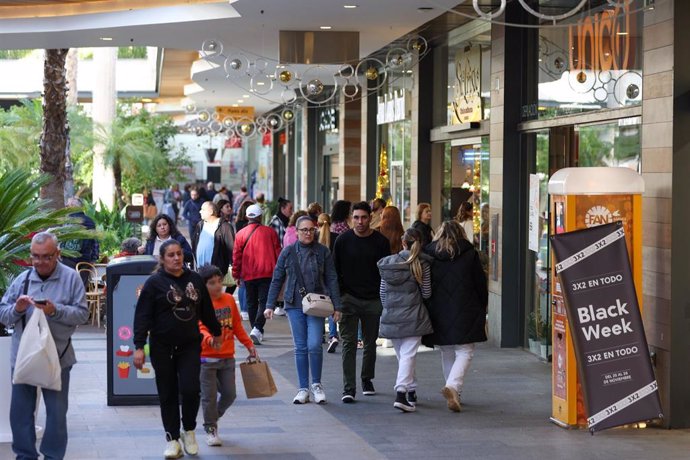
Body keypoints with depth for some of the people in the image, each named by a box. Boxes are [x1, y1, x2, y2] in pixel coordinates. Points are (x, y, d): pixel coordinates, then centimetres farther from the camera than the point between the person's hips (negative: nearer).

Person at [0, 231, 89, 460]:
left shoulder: (71, 278, -3)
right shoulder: (21, 279, 4)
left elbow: (82, 314, -8)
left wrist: (55, 311, -22)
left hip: (57, 356, -2)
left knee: (57, 412, 5)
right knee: (20, 410, 7)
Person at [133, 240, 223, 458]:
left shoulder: (195, 280, 8)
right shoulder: (154, 283, -5)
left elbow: (206, 309, 20)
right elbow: (142, 316, -8)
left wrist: (216, 332, 30)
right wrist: (139, 346, -14)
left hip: (190, 345, 2)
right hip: (163, 348, -2)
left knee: (191, 389, -10)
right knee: (168, 394, 3)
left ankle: (189, 431, 14)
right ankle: (172, 439, 14)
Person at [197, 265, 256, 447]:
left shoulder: (229, 299, 6)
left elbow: (237, 325, 16)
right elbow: (200, 327, -23)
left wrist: (248, 344, 17)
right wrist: (209, 339, -42)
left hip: (227, 357, 5)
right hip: (207, 358, -5)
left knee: (230, 394, 8)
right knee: (209, 396, 1)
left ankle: (213, 417, 33)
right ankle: (210, 429, 15)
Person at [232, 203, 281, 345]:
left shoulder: (240, 234, 1)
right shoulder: (269, 232, 0)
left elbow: (236, 255, 2)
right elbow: (277, 252, 4)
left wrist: (236, 275, 11)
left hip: (248, 275, 1)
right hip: (267, 274, -1)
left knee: (251, 303, 15)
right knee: (264, 301, -3)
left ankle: (257, 331, 19)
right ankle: (257, 329, -22)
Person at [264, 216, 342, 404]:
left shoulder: (323, 252, 2)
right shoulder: (288, 252, 5)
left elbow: (332, 279, 3)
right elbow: (277, 279, 8)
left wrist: (336, 306, -2)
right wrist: (270, 305, 3)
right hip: (295, 305, 1)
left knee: (314, 346, -11)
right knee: (300, 348, 4)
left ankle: (316, 384, 8)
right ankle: (303, 389, 12)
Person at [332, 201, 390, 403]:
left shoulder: (381, 242, 0)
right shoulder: (343, 240, -1)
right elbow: (335, 271, 5)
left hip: (374, 301, 1)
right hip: (349, 299, -1)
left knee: (370, 343, 13)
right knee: (349, 343, -7)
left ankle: (367, 379, 31)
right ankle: (348, 388, -8)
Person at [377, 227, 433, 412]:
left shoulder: (387, 263, 5)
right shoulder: (421, 263, -5)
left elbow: (383, 292, 10)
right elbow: (426, 293, -2)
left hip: (391, 316, 4)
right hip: (412, 316, -4)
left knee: (402, 355, 16)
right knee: (408, 355, -6)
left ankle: (411, 391, 26)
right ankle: (401, 392, -21)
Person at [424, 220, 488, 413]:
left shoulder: (429, 254, 2)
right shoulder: (469, 253, -2)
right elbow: (480, 283, 1)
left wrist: (428, 308, 12)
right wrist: (482, 307, 12)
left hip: (439, 312, 3)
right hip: (465, 311, -3)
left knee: (447, 353, 16)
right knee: (464, 352, -1)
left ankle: (453, 392, 20)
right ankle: (453, 386, -24)